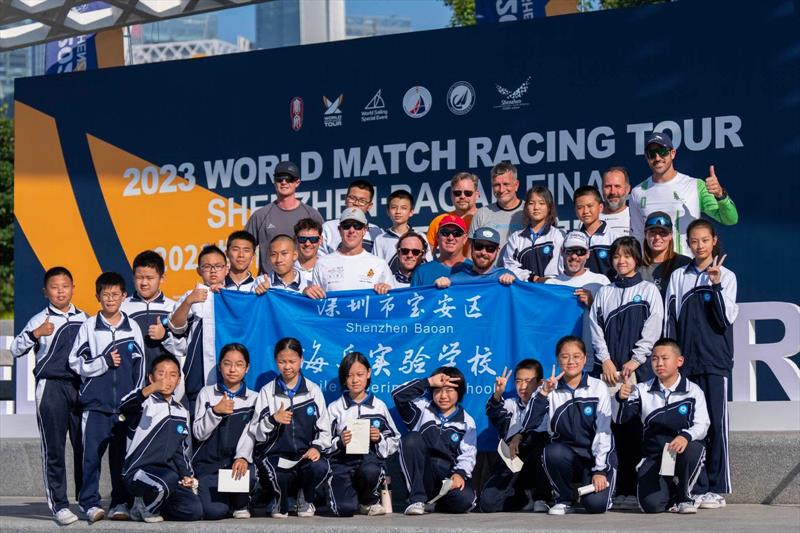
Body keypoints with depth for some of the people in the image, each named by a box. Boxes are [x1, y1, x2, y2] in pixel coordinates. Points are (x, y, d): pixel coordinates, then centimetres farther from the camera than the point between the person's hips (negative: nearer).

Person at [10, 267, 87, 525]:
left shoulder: (84, 319, 11)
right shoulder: (40, 320, 1)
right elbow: (16, 350, -5)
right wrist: (35, 334, -19)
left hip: (82, 385, 3)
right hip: (51, 386, -3)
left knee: (84, 445, 3)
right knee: (54, 448, -3)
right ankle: (59, 504, 0)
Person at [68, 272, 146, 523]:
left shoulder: (133, 328, 8)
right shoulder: (89, 327, 4)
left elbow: (139, 368, 9)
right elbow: (76, 362, 1)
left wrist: (134, 400, 3)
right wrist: (104, 362, -9)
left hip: (125, 405, 1)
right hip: (95, 403, -1)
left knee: (122, 455, 3)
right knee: (92, 454, -5)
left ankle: (120, 503, 9)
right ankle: (91, 504, 1)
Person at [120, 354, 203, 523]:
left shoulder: (181, 412, 18)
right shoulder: (146, 403, -1)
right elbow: (125, 408, -25)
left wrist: (186, 475, 5)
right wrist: (149, 390, -43)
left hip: (167, 472, 6)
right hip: (139, 470, -6)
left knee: (194, 510, -15)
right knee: (168, 480, -38)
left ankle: (152, 505, 11)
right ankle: (144, 507, -5)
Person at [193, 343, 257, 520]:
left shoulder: (254, 399, 9)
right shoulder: (206, 393, 9)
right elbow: (198, 433, 0)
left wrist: (244, 457, -22)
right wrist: (215, 411, -16)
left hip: (238, 461, 1)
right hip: (208, 463, -1)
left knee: (249, 472, -36)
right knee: (214, 511, -26)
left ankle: (241, 503, -2)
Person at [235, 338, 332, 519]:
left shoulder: (313, 391, 9)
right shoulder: (267, 391, 7)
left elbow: (324, 429, 6)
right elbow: (256, 433, 2)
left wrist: (317, 447, -14)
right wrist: (273, 420, -17)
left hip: (306, 455, 1)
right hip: (275, 457, -1)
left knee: (320, 467, -35)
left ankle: (306, 500, 3)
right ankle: (280, 502, 7)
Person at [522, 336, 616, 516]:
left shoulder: (598, 388, -5)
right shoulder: (550, 389, 0)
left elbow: (603, 432, -7)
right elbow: (529, 425, -11)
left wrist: (600, 470, -14)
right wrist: (543, 393, -20)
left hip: (598, 456, -2)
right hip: (566, 456, 2)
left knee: (595, 504, -25)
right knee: (552, 451, -33)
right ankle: (564, 499, -5)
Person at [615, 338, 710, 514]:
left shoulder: (693, 391, 0)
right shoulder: (643, 390, 6)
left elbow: (702, 425, -10)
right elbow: (620, 419, -3)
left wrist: (686, 436, -32)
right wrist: (622, 399, -25)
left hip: (683, 449, -1)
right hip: (654, 456, 1)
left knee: (693, 449, -38)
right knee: (651, 504, -23)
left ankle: (683, 496, -8)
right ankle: (671, 495, 18)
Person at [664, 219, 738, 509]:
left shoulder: (726, 276, 4)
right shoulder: (679, 277, 10)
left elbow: (727, 317, -5)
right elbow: (670, 320, 10)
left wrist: (717, 285, -15)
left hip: (714, 360, -2)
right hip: (685, 360, 2)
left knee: (715, 423, -3)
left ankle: (716, 488, 2)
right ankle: (697, 488, 6)